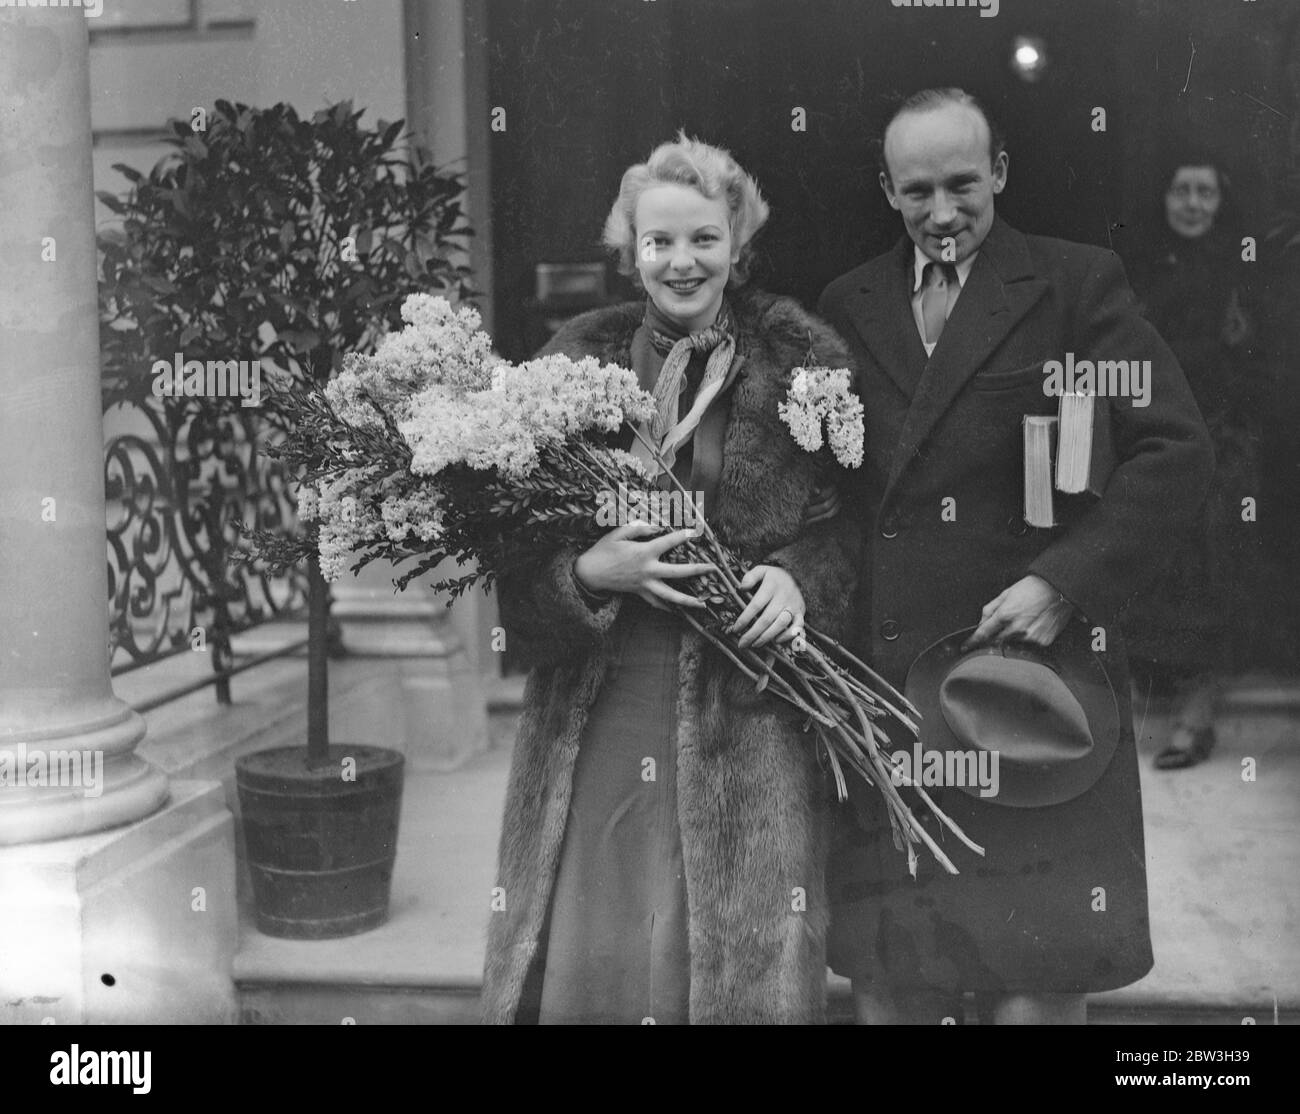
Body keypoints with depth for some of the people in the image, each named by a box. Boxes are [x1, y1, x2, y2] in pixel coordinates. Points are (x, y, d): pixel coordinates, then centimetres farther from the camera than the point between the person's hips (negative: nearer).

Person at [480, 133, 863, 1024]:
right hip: (600, 711, 1)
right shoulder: (581, 359, 5)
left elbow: (853, 518, 7)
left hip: (750, 714, -1)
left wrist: (799, 578, -12)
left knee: (750, 961, 3)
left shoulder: (801, 359, 3)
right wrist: (590, 574, -16)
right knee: (585, 956, 6)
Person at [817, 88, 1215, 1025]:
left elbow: (1178, 451, -6)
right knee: (888, 978, 8)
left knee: (1035, 979, 3)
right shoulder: (847, 305, 12)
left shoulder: (1077, 283, 2)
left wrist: (1064, 582, -14)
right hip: (879, 670, 3)